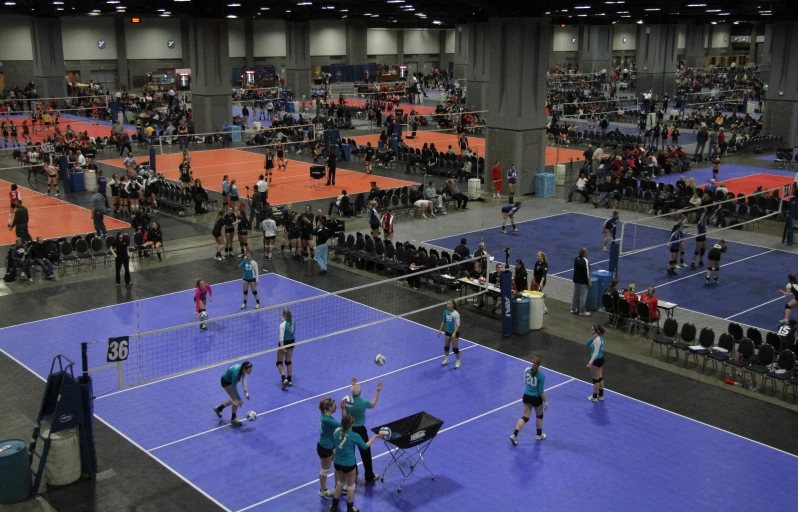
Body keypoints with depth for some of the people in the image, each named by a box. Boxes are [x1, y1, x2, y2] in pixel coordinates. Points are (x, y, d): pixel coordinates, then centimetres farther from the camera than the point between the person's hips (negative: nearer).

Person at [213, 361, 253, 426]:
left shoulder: (243, 369, -23)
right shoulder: (236, 373, -42)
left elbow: (243, 379, -7)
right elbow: (234, 388, -32)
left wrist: (246, 391, -14)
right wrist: (239, 400, -27)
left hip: (231, 380, 8)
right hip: (225, 381, -8)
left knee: (234, 399, 15)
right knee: (236, 400, -9)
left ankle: (219, 409, 37)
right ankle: (233, 419, 9)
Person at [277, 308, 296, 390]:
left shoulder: (283, 325, -24)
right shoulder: (293, 322, -7)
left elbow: (281, 338, -25)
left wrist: (282, 347, -18)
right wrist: (284, 321, 16)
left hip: (284, 343, -6)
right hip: (291, 343, 6)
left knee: (279, 362, 8)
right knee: (288, 361, 20)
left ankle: (284, 379, -9)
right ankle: (289, 380, 26)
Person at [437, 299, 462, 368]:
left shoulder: (456, 314, -22)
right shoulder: (445, 312, -5)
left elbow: (458, 325, -21)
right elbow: (443, 321, 9)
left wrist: (454, 333, -32)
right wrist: (440, 330, 8)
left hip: (454, 332, -5)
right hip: (447, 332, 5)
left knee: (455, 348, 1)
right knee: (446, 347, 16)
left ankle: (458, 362, 19)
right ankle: (446, 360, 38)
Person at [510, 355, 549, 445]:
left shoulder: (527, 370, -9)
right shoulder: (541, 376, -24)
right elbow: (541, 392, -17)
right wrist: (546, 402, -5)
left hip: (526, 396, 4)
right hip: (536, 398, -4)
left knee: (525, 417, 14)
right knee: (539, 416, 23)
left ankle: (514, 435, 2)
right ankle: (539, 435, 41)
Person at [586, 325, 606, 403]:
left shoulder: (597, 340, -24)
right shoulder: (599, 338, 6)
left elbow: (596, 353, -24)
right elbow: (587, 344, 9)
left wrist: (590, 363, -22)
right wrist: (592, 338, -7)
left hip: (597, 360, -10)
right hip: (601, 359, 10)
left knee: (596, 379, 3)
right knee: (600, 378, 19)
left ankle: (594, 397, 14)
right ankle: (601, 395, 31)